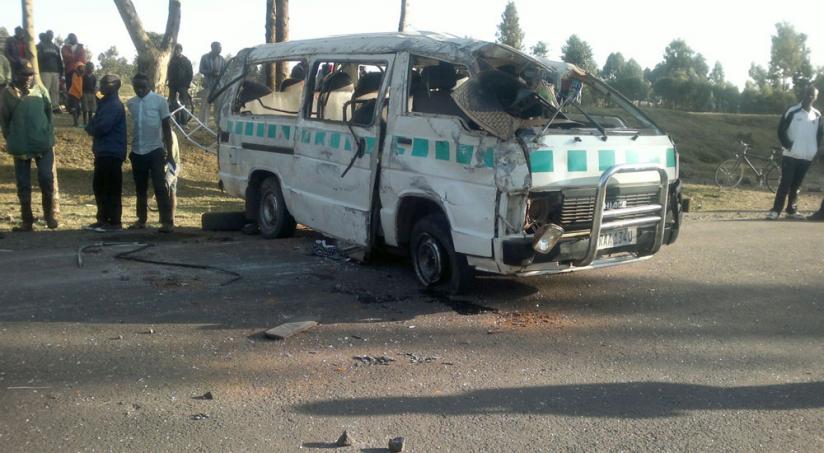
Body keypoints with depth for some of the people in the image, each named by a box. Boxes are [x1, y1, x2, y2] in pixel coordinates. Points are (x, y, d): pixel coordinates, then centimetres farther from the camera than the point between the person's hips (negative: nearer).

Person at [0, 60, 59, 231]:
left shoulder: (41, 90, 2)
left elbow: (48, 112, 9)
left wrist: (48, 134, 4)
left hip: (43, 143, 0)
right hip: (20, 146, 0)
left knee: (47, 179, -4)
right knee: (23, 185, 6)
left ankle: (51, 216, 12)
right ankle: (27, 220, 16)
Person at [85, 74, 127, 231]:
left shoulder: (114, 105, -14)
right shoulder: (106, 103, 18)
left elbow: (102, 127, -21)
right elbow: (97, 123, 22)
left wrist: (90, 128, -1)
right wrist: (92, 127, 1)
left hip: (111, 153, -10)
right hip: (103, 152, 10)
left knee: (112, 188, -5)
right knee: (99, 186, 14)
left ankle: (114, 222, 0)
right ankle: (103, 219, 22)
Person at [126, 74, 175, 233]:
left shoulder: (159, 100, -4)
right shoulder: (130, 103, 7)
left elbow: (167, 127, -3)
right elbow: (129, 128, 18)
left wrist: (169, 152, -6)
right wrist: (129, 149, 18)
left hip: (155, 151, -4)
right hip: (137, 152, 4)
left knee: (160, 187, -7)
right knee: (140, 188, 11)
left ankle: (167, 221, -7)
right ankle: (141, 220, 21)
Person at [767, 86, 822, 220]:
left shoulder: (817, 115, 9)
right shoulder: (792, 111, -4)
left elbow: (819, 135, 18)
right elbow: (781, 130, -3)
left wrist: (816, 150, 8)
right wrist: (788, 145, -9)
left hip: (807, 157, 4)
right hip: (791, 155, -4)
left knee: (796, 185, 9)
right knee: (785, 184, -8)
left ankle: (792, 210, 16)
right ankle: (776, 210, -6)